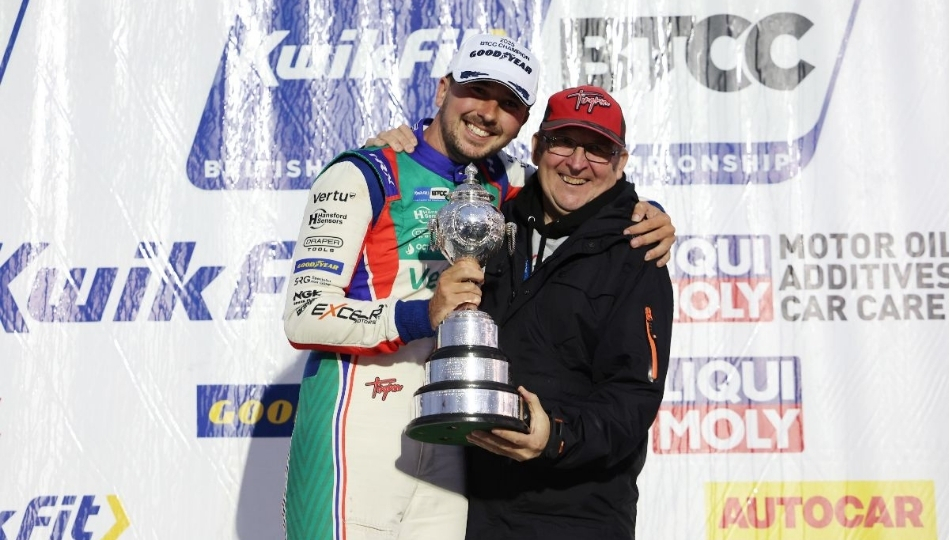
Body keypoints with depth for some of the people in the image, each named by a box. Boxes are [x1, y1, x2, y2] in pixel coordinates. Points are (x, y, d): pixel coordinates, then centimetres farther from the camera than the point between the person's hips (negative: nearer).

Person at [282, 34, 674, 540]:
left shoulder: (504, 184, 11)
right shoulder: (362, 177, -7)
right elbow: (304, 316, -14)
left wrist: (647, 214, 2)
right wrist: (423, 314, -27)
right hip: (355, 435, -5)